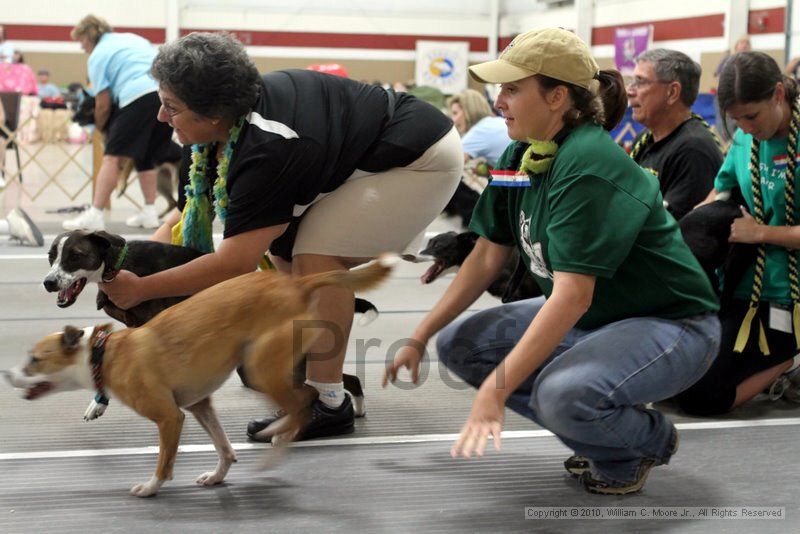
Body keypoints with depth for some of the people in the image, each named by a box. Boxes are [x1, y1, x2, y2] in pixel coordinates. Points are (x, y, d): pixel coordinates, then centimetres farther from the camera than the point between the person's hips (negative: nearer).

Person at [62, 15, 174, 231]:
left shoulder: (98, 56, 10)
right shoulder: (134, 38, 29)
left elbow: (103, 104, 6)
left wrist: (99, 128, 25)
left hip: (138, 97, -7)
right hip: (168, 94, 7)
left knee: (112, 156, -6)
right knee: (145, 157, 19)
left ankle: (95, 215, -13)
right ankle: (149, 212, 15)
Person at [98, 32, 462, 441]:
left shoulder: (269, 146, -35)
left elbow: (235, 261, -33)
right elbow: (188, 214, 0)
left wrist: (139, 288, -26)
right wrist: (126, 263, -14)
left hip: (425, 160, -10)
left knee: (317, 252, -20)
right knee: (284, 249, 7)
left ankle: (329, 404, -13)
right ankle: (313, 377, 19)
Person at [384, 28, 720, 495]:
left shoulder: (587, 166, -27)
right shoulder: (520, 157, -1)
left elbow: (572, 295, -32)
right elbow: (488, 257, 9)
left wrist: (496, 389, -34)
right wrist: (419, 338, 6)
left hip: (668, 323, -9)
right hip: (592, 319, 9)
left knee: (562, 395, -35)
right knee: (459, 344, 0)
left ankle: (650, 439, 0)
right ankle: (597, 436, 8)